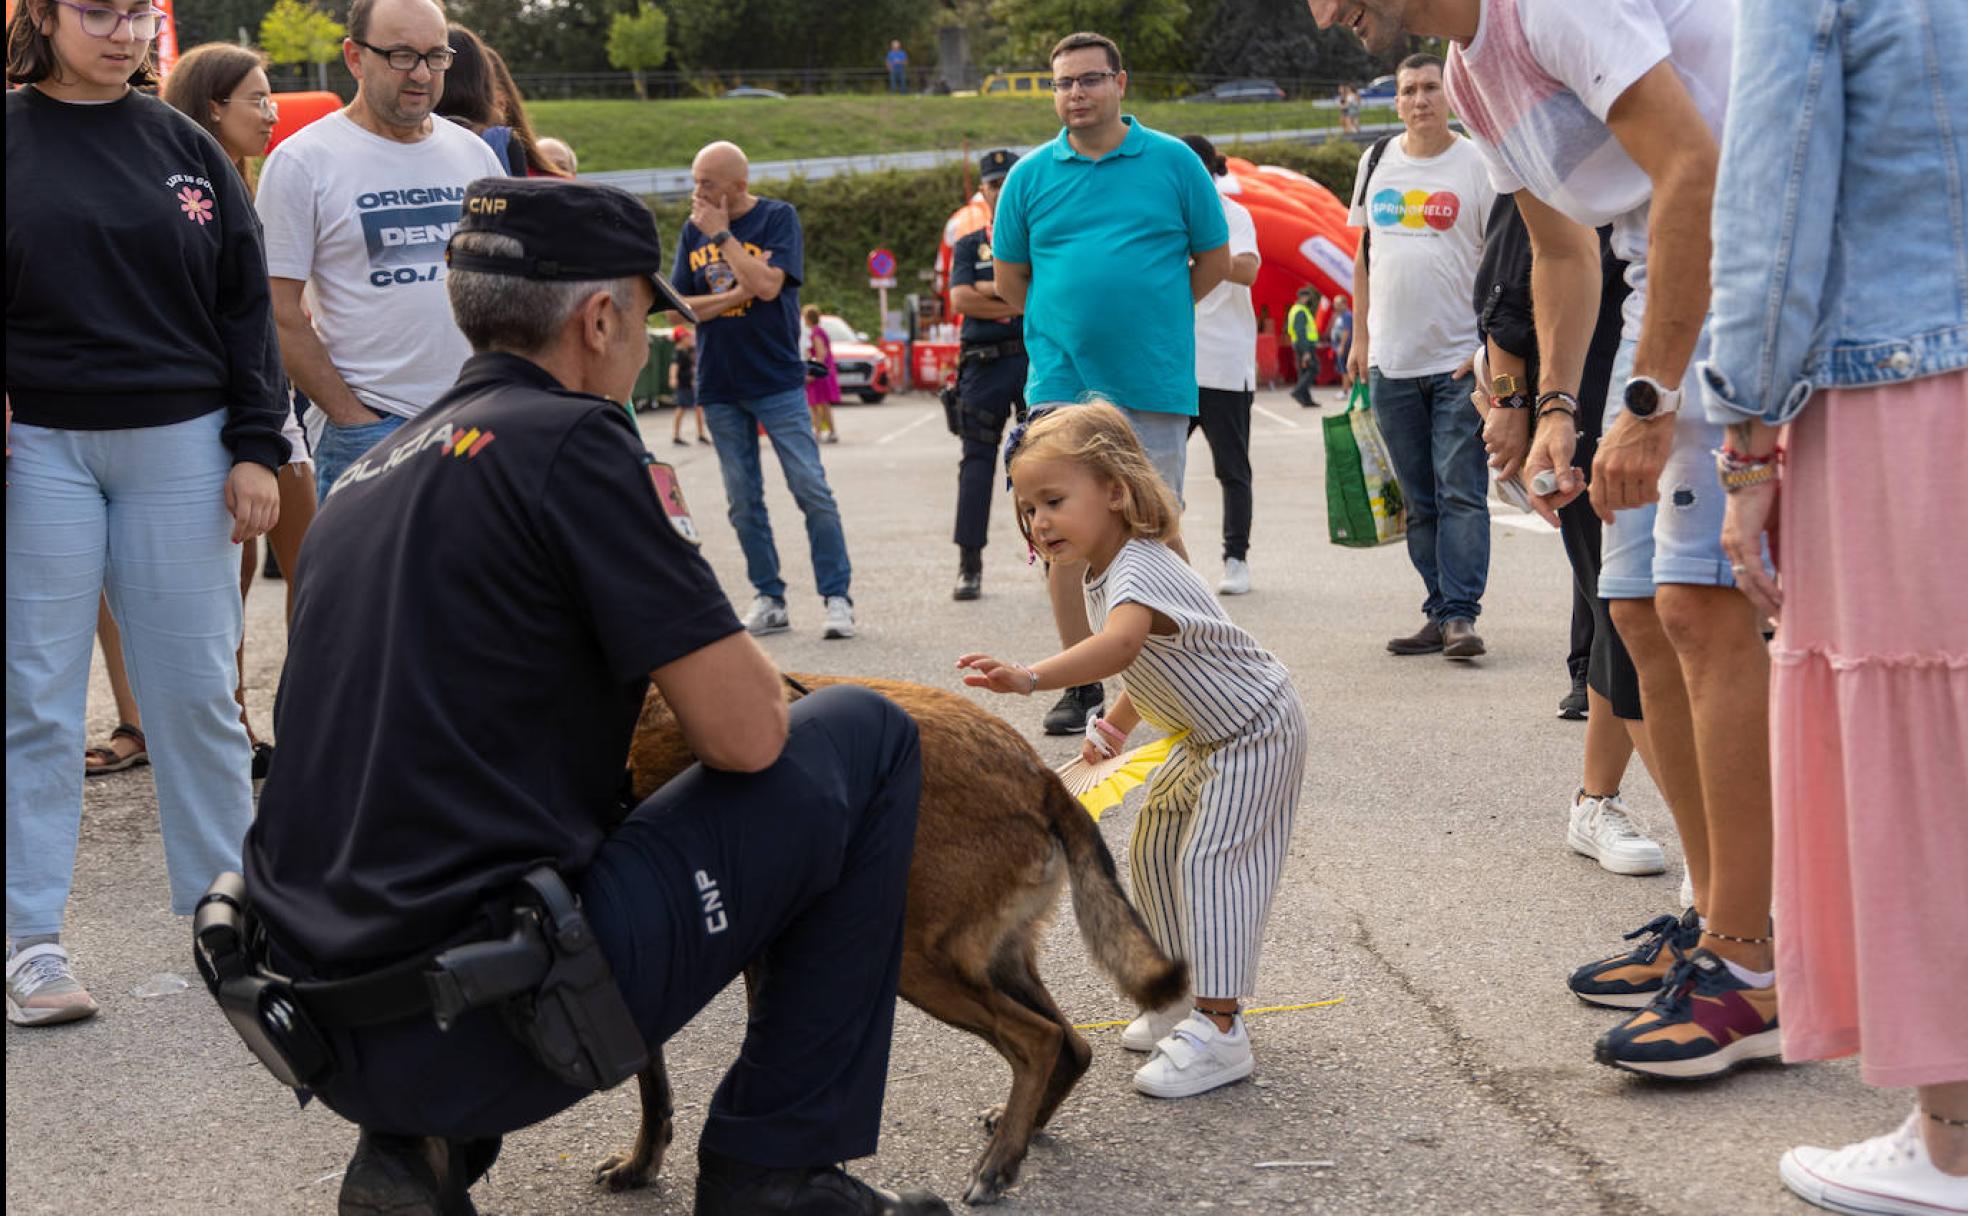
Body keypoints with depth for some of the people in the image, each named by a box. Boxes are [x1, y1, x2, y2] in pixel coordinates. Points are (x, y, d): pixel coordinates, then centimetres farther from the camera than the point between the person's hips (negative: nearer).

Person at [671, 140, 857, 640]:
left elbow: (767, 285, -18)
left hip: (777, 379, -4)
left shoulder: (779, 218, -3)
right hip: (719, 387, 4)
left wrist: (722, 234, -13)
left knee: (812, 490, -8)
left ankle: (837, 598, -3)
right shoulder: (693, 229, 8)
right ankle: (769, 600, 14)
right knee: (743, 501, 6)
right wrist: (739, 292, -10)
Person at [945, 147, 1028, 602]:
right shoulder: (968, 246, 14)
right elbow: (960, 299, -3)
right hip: (984, 364, 1)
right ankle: (969, 564, -1)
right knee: (976, 461, -2)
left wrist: (993, 289, -8)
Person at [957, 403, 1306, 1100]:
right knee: (1156, 850, 14)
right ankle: (1185, 994, 26)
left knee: (1209, 862, -16)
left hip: (1256, 734, -11)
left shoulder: (1136, 574, -31)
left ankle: (1218, 1031, -15)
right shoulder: (1106, 574, 3)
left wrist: (1029, 678, -64)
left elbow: (1117, 647, -54)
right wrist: (1116, 726, 9)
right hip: (1207, 738, 11)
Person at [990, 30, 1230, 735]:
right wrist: (1071, 321, 12)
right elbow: (1009, 279, 15)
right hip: (1060, 383, 2)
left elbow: (1214, 260, 9)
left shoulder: (1173, 163, 3)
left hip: (1153, 385, -2)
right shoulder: (1031, 175, 7)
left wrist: (1151, 314, 10)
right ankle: (1079, 686, 11)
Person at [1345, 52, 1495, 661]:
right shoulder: (1377, 162, 12)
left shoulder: (1479, 164, -2)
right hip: (1391, 360, 5)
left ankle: (1461, 615, -8)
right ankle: (1438, 615, 13)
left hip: (1460, 360, -5)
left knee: (1461, 491, -8)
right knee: (1419, 500, 8)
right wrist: (1360, 336, 14)